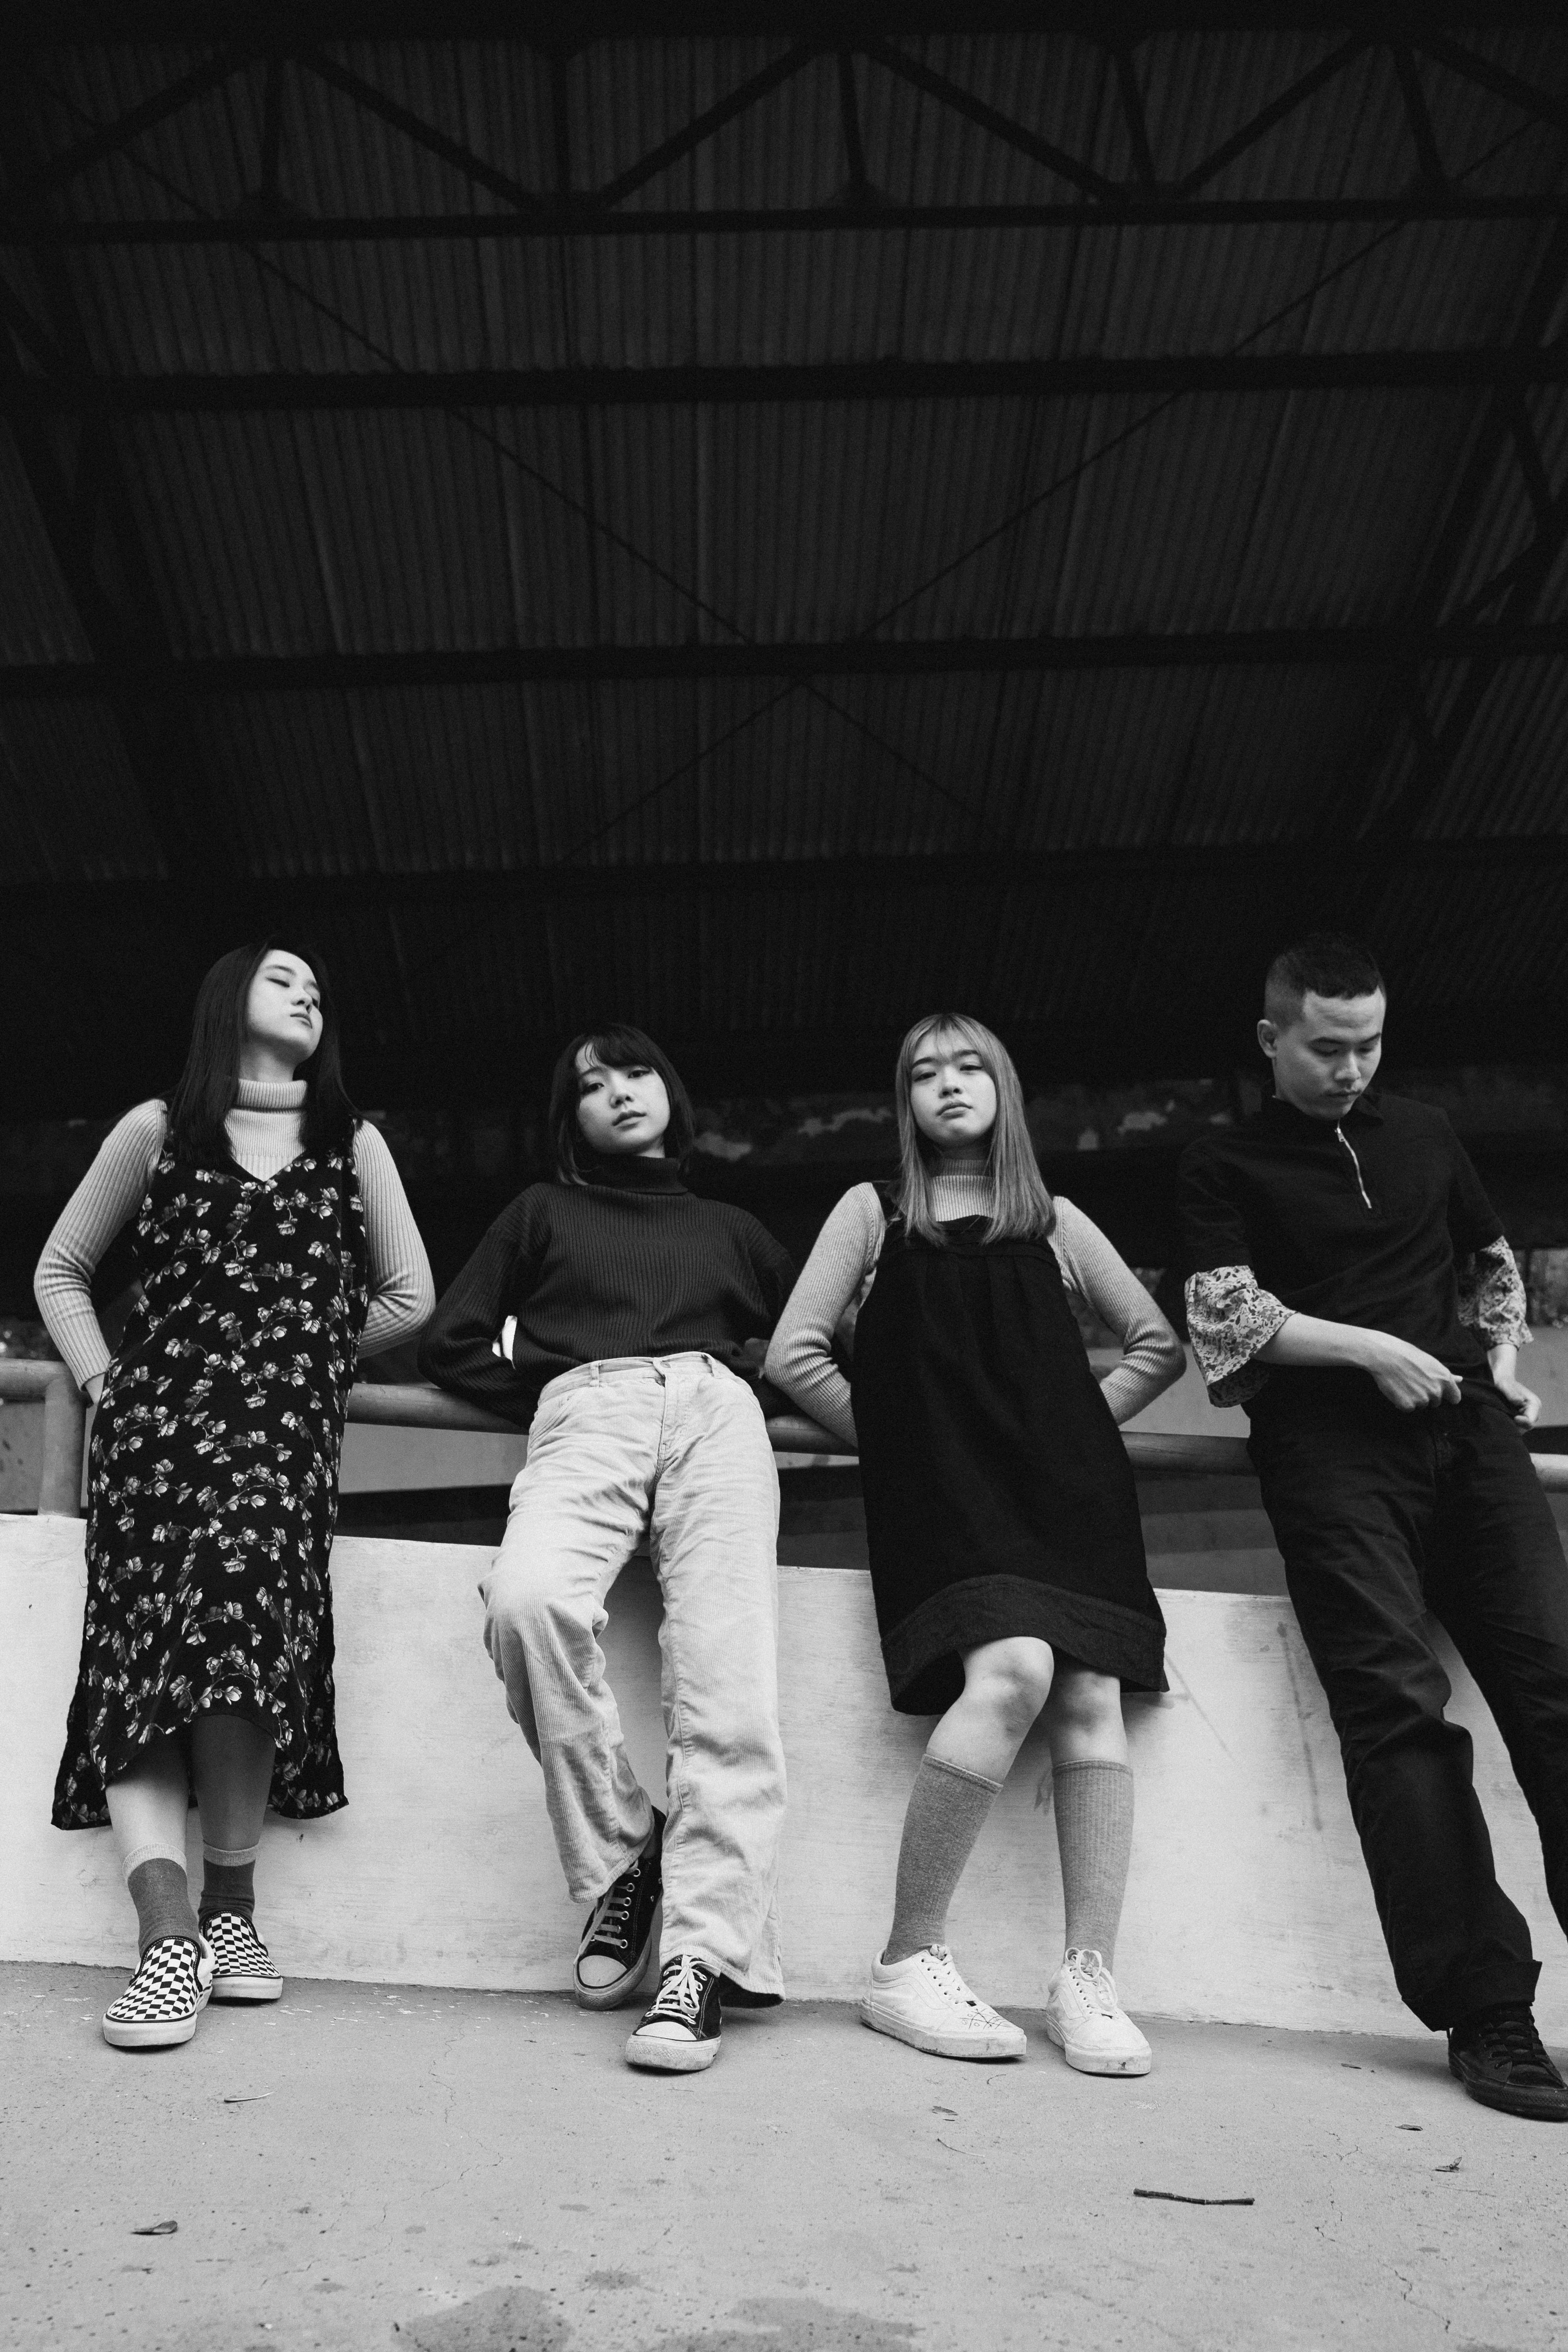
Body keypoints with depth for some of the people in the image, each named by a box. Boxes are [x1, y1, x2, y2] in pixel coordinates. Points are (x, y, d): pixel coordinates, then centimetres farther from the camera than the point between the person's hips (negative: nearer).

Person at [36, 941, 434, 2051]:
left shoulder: (354, 1144, 17)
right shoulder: (158, 1129, 15)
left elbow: (409, 1296, 21)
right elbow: (61, 1270, 19)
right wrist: (109, 1383, 6)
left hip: (288, 1425, 0)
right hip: (158, 1416, 1)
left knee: (239, 1611, -26)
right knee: (143, 1645, -20)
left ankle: (230, 1910, -15)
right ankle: (171, 1936, -26)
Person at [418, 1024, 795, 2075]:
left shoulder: (732, 1228, 34)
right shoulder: (544, 1210, 30)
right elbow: (453, 1342, 22)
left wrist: (758, 1363, 13)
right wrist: (548, 1397, 11)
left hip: (719, 1413, 1)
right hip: (587, 1413, 0)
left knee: (728, 1671, -24)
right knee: (528, 1599, -34)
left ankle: (705, 1959, -28)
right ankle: (619, 1856, -18)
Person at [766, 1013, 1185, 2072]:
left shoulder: (1054, 1221, 21)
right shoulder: (874, 1213, 15)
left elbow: (1160, 1344, 23)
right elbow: (794, 1354, 8)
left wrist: (1085, 1423, 11)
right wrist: (890, 1441, 5)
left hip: (1067, 1480, 3)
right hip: (943, 1486, -3)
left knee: (1090, 1697, -15)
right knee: (1013, 1671, -27)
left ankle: (1089, 1978, -8)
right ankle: (909, 1965, -17)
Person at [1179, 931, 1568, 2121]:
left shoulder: (1425, 1134, 23)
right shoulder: (1226, 1166, 11)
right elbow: (1226, 1315, -1)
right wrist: (1372, 1349, -9)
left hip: (1463, 1422, 4)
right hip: (1331, 1441, -3)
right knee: (1397, 1705, -13)